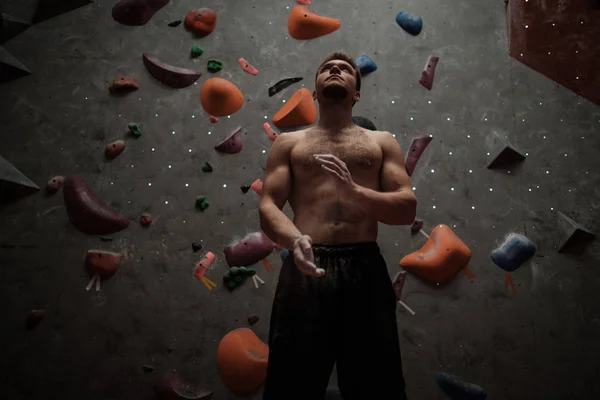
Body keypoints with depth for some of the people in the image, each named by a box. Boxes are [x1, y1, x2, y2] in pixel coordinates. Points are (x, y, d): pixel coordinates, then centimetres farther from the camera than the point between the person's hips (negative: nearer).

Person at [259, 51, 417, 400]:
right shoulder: (289, 143, 18)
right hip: (305, 270, 0)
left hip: (365, 270, 1)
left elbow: (407, 208, 6)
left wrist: (355, 192, -13)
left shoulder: (382, 143, 18)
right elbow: (268, 206, 5)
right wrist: (294, 239, -18)